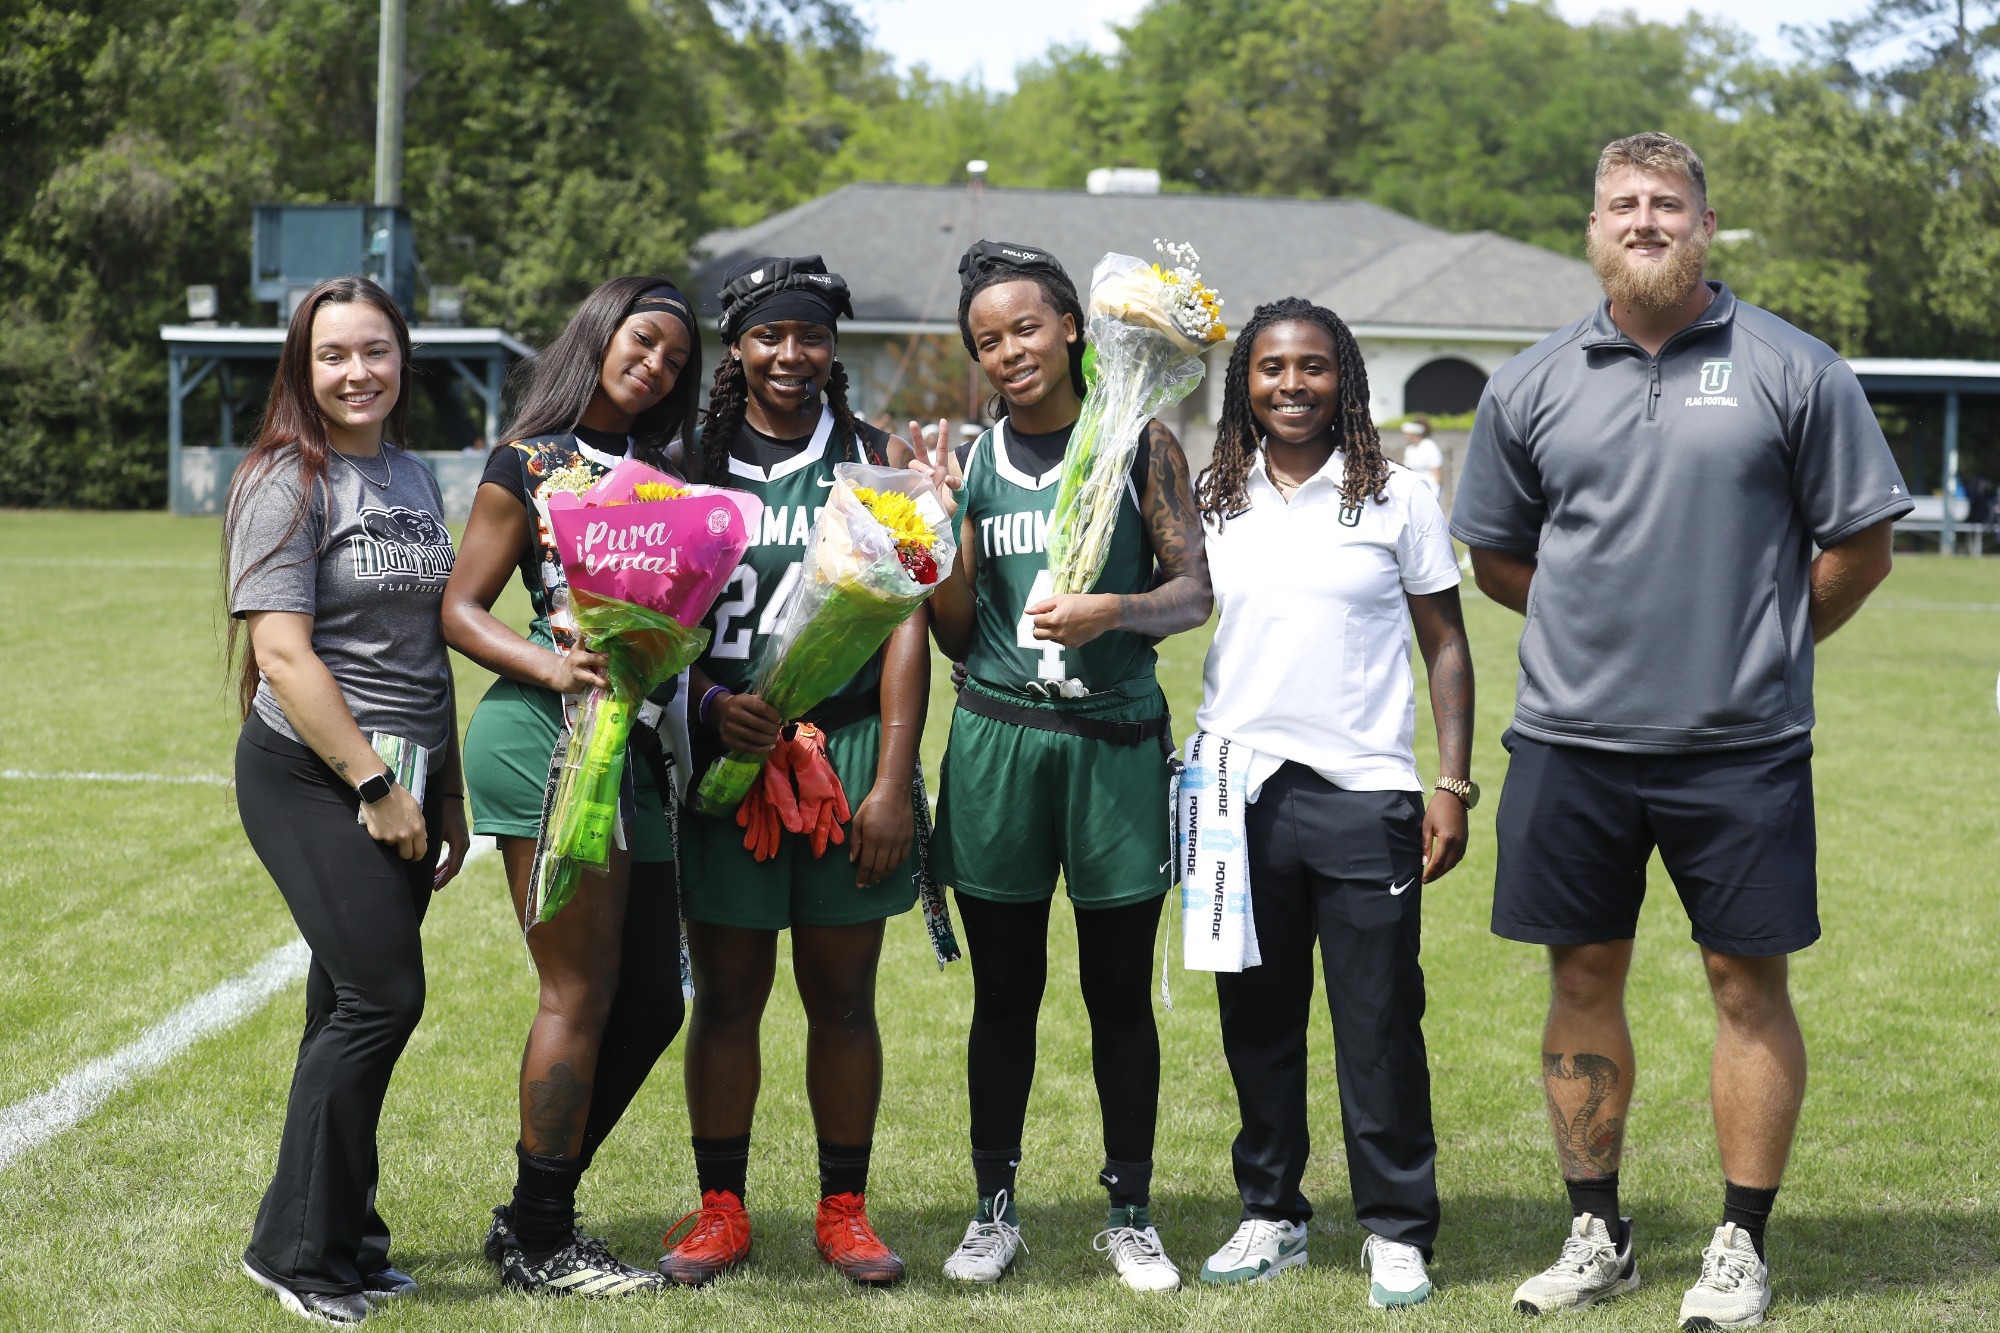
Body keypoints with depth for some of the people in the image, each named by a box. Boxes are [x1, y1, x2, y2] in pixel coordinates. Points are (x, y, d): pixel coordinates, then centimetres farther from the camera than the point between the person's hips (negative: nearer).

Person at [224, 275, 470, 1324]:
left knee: (353, 1006, 9)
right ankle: (295, 1249, -2)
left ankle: (340, 1237, 18)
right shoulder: (288, 482, -8)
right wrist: (374, 785, -16)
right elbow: (283, 656, -14)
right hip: (312, 776, -7)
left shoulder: (414, 481, 14)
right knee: (382, 996, -12)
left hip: (402, 778, 7)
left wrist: (447, 794, 18)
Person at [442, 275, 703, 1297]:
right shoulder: (530, 463, 2)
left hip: (637, 742, 7)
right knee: (580, 992, -7)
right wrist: (549, 667, -18)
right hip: (547, 734, -7)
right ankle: (539, 1241, 3)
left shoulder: (661, 471, 21)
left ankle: (532, 1218, 19)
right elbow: (460, 609, -2)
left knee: (650, 1003, 7)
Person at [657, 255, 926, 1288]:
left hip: (849, 750, 0)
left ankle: (843, 1210, 17)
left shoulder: (877, 461, 5)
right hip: (722, 754, 1)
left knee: (842, 996, 6)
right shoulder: (691, 462, 7)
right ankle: (721, 1211, 16)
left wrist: (891, 783, -8)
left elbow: (905, 626, 0)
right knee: (727, 993, 5)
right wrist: (708, 702, -13)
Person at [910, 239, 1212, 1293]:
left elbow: (1195, 591, 1)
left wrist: (1114, 610, -17)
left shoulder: (1140, 443, 3)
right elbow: (956, 637, 8)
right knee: (1004, 990, 8)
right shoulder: (971, 463, 8)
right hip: (997, 740, 2)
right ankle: (994, 1210, 18)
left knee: (1119, 989, 5)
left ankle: (1130, 1214, 16)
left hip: (1115, 741, -2)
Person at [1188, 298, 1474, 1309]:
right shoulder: (1211, 502, 8)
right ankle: (1271, 1215, 21)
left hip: (1363, 796, -2)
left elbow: (1446, 646, 5)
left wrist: (1455, 786, -1)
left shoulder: (1398, 500, 2)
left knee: (1379, 1020, 0)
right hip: (1237, 791, 3)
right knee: (1256, 1018, 9)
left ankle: (1397, 1231, 10)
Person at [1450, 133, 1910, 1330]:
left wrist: (1760, 648, 8)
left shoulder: (1795, 373, -1)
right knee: (1584, 976, 8)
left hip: (1741, 744, -2)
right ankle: (1598, 1235, 21)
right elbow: (1497, 555, 17)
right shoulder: (1532, 387, 7)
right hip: (1570, 739, 3)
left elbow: (1860, 545, 4)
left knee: (1749, 980, 2)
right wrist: (1600, 630, 13)